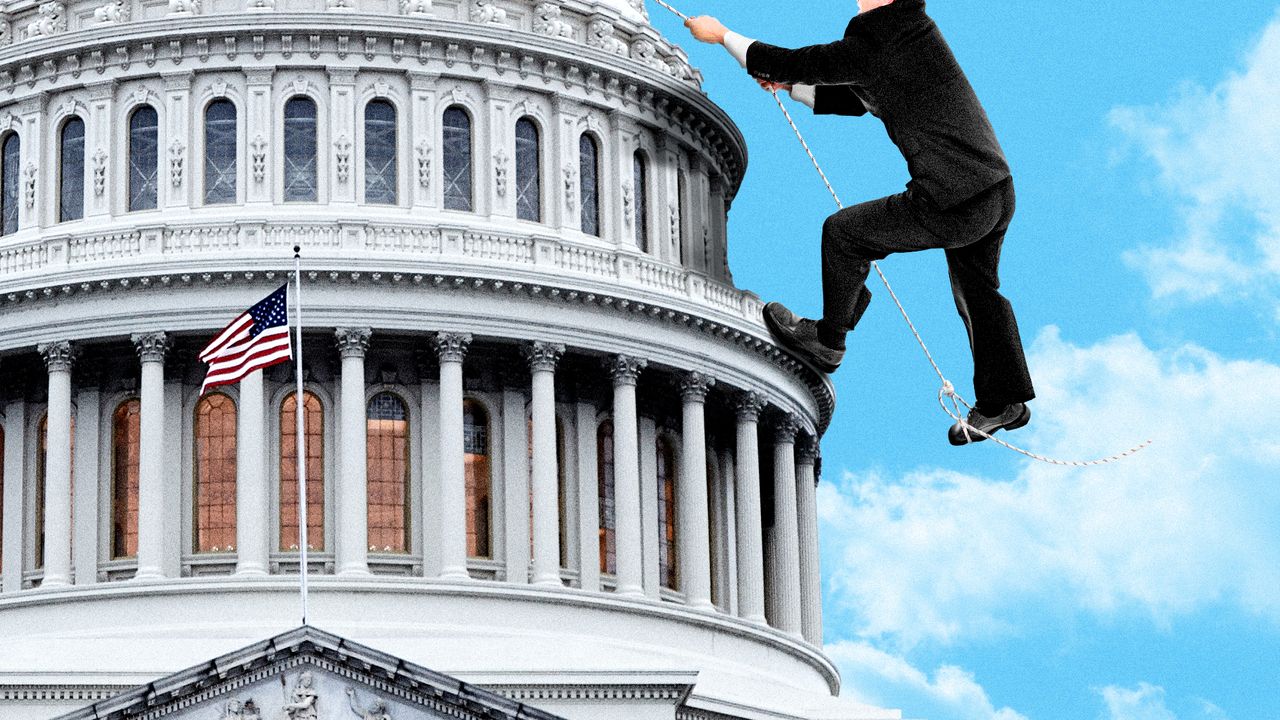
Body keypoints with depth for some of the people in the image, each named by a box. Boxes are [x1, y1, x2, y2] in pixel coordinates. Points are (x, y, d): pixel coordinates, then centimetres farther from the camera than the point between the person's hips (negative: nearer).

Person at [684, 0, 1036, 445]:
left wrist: (722, 36, 6)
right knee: (976, 290, 25)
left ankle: (828, 341, 23)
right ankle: (1003, 401, 35)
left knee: (842, 233, 7)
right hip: (998, 191, 9)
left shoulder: (871, 47, -14)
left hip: (955, 203, -9)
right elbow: (862, 100, 26)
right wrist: (789, 88, 20)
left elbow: (796, 63, -7)